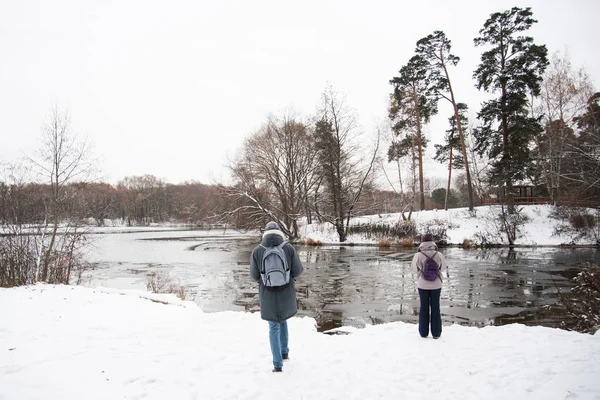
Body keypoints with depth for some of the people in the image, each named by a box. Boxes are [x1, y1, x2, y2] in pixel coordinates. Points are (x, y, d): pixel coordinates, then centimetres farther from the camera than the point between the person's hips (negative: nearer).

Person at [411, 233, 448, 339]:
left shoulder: (418, 256, -15)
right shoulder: (439, 255, -12)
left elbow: (415, 270, -1)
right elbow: (443, 268, 4)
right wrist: (447, 270, 27)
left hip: (422, 285, 0)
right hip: (436, 285, 1)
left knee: (424, 308, 11)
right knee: (435, 308, 12)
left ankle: (424, 332, 16)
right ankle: (436, 333, 17)